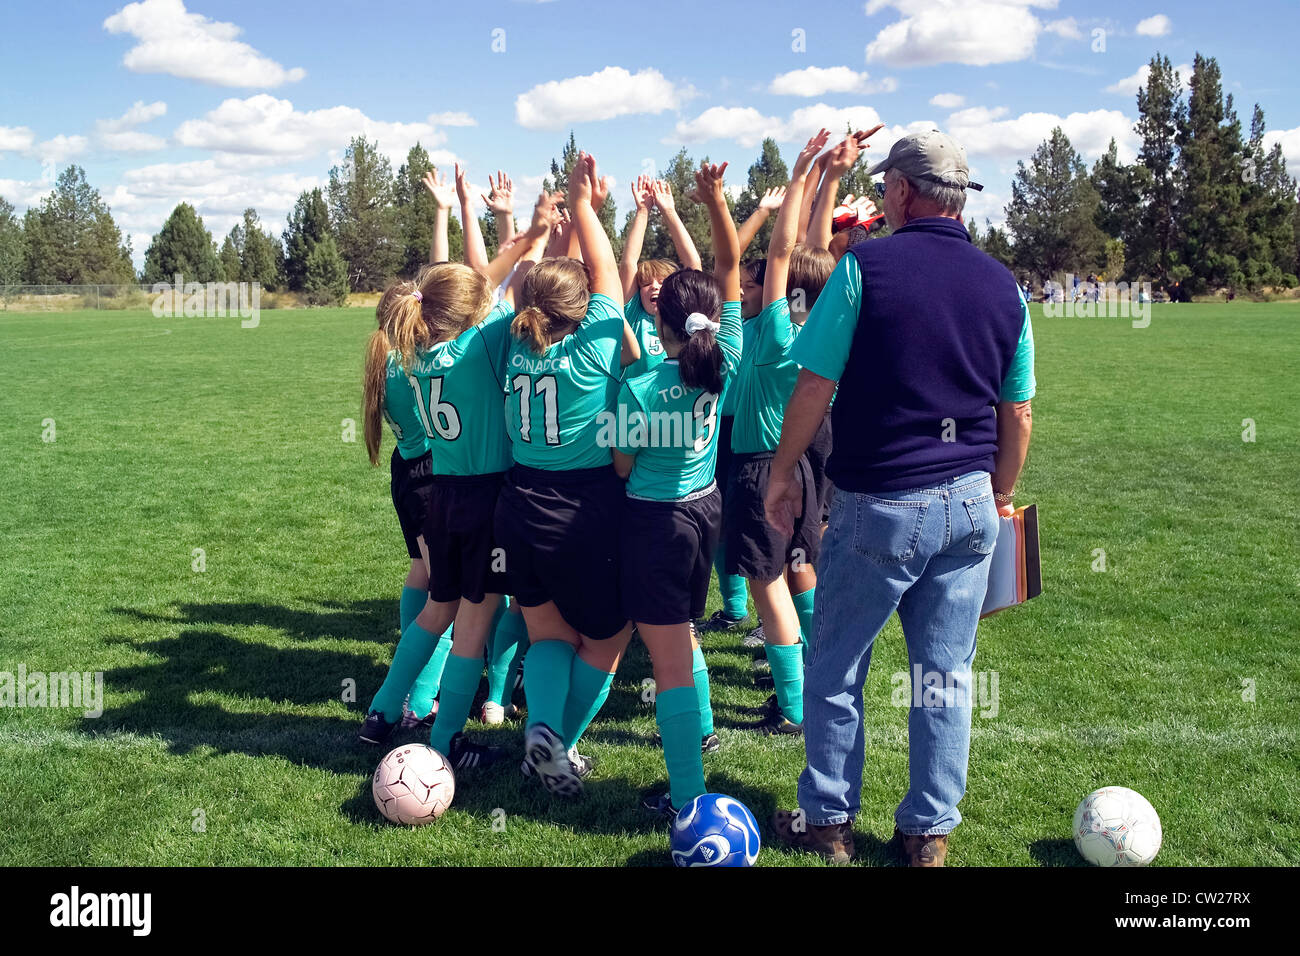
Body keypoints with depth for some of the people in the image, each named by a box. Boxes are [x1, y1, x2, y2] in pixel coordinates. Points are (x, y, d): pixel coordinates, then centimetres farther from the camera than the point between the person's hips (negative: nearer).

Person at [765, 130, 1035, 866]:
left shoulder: (867, 266, -9)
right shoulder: (1003, 285, 5)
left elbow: (815, 385, -10)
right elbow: (1018, 413, 9)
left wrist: (784, 472, 2)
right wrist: (1002, 495, 22)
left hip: (881, 503, -4)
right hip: (970, 503, 5)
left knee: (836, 668, 11)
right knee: (947, 674, 12)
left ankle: (829, 820, 23)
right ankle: (930, 832, 22)